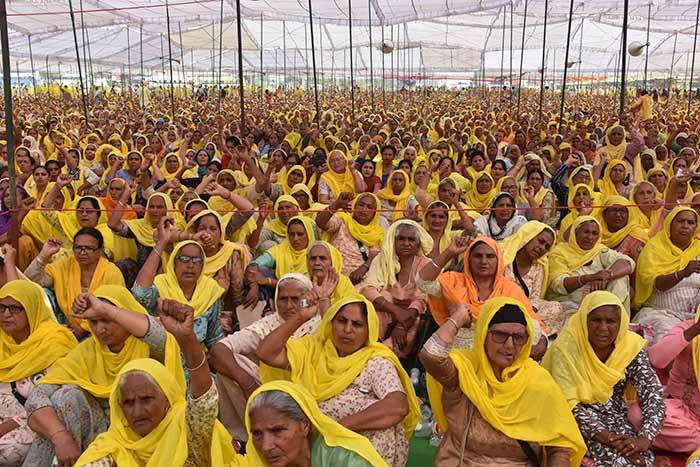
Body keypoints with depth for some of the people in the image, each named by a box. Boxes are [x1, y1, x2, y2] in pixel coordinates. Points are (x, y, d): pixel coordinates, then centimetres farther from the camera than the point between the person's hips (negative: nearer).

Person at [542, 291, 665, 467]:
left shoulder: (631, 346, -7)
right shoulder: (566, 347, -18)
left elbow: (653, 395, -9)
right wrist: (606, 437, -29)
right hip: (577, 419, -3)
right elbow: (568, 404, -20)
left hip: (614, 415, 3)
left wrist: (645, 438, -26)